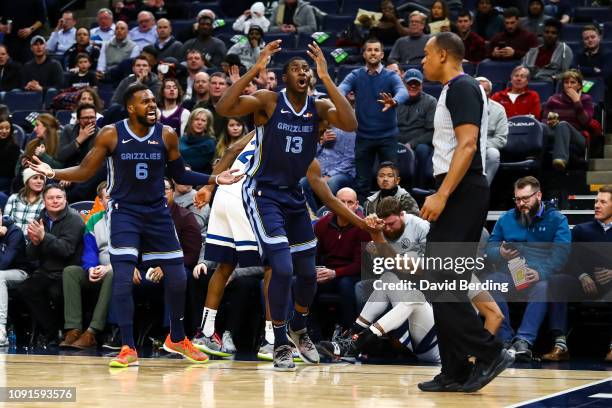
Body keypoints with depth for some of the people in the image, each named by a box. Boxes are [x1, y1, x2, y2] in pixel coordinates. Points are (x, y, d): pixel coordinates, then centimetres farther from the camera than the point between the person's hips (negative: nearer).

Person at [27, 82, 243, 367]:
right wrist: (52, 173, -18)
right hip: (124, 212, -3)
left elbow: (180, 175, 8)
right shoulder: (111, 135, -10)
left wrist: (214, 179, -2)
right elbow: (85, 171, -3)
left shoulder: (167, 135, -4)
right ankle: (128, 349, -6)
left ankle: (177, 339, 26)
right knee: (122, 279, -14)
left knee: (177, 277, 4)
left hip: (157, 212, 3)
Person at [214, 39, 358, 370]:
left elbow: (351, 124, -22)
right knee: (283, 269, -17)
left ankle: (299, 329, 39)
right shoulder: (268, 101, -13)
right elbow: (223, 108, -28)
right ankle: (280, 344, 0)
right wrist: (255, 69, -33)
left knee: (307, 274, 10)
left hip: (294, 195, 5)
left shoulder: (319, 107, -2)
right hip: (262, 194, -5)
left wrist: (326, 78, -27)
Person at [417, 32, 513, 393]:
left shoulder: (462, 88, -11)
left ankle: (489, 353, -14)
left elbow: (468, 146, -21)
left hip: (461, 192, -10)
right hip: (461, 194, 10)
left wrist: (441, 195, -26)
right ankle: (456, 373, 10)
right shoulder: (457, 90, 20)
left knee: (439, 283, -12)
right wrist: (443, 195, 23)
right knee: (446, 285, 9)